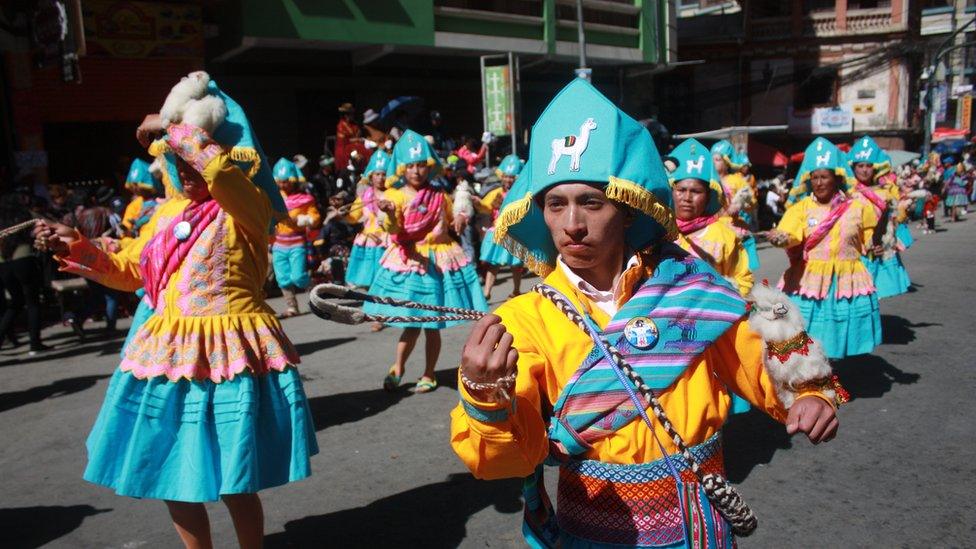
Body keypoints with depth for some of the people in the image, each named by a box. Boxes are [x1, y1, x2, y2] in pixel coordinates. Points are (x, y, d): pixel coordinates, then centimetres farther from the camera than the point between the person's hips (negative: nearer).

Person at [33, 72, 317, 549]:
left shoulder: (247, 208, -11)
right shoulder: (168, 212, 12)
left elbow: (220, 171, -35)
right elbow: (130, 272, 21)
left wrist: (170, 128, -20)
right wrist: (76, 249, 7)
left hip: (229, 353, -8)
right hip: (170, 353, 8)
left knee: (232, 482, 2)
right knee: (171, 475, 17)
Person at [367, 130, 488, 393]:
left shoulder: (439, 197, 4)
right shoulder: (395, 196, -4)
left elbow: (451, 222, 19)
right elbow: (393, 229, -19)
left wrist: (460, 221, -4)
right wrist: (389, 213, -41)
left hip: (438, 261, 2)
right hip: (408, 261, -1)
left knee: (432, 324, 7)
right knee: (411, 323, 4)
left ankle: (429, 375, 23)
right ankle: (398, 367, 28)